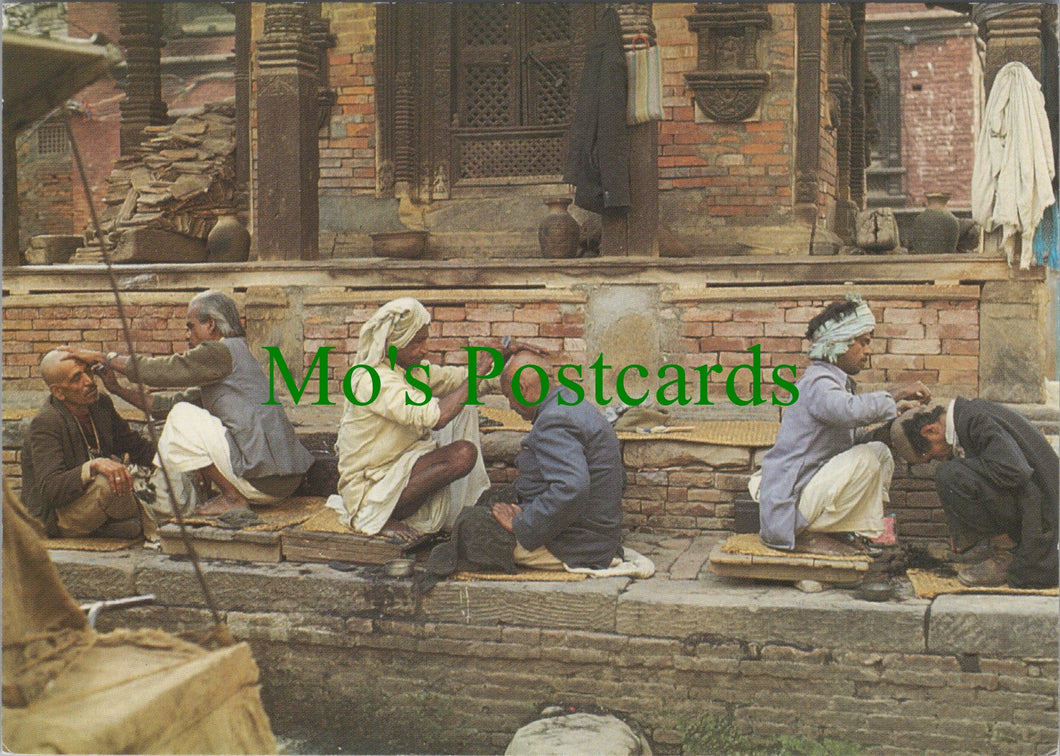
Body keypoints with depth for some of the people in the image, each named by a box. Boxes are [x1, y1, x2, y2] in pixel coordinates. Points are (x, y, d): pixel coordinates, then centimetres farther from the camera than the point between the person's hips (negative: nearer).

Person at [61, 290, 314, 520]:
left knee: (183, 418, -8)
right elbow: (171, 403, 20)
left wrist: (102, 357, -2)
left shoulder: (222, 351, -8)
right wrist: (118, 389, 18)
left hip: (265, 477, -10)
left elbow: (165, 370, -11)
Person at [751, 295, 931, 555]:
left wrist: (894, 411, 2)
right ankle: (809, 536, -12)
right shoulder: (817, 382, -17)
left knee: (880, 450, 8)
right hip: (788, 506, -10)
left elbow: (858, 437, 15)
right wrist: (895, 395, -26)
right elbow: (849, 410, -39)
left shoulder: (839, 382, 15)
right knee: (865, 458, -22)